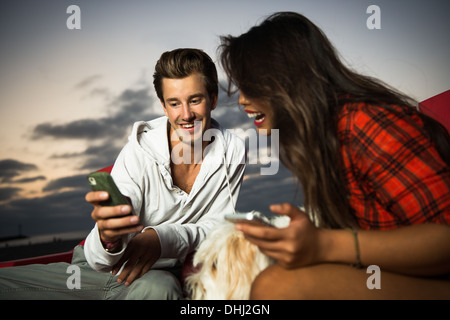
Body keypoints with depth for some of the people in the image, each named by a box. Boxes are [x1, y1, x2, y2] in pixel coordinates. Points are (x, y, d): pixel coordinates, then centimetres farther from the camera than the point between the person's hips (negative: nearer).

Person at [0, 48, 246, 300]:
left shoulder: (233, 153, -6)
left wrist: (163, 237, -25)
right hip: (99, 270, 1)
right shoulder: (140, 149, -13)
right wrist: (108, 239, -43)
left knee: (157, 288, -39)